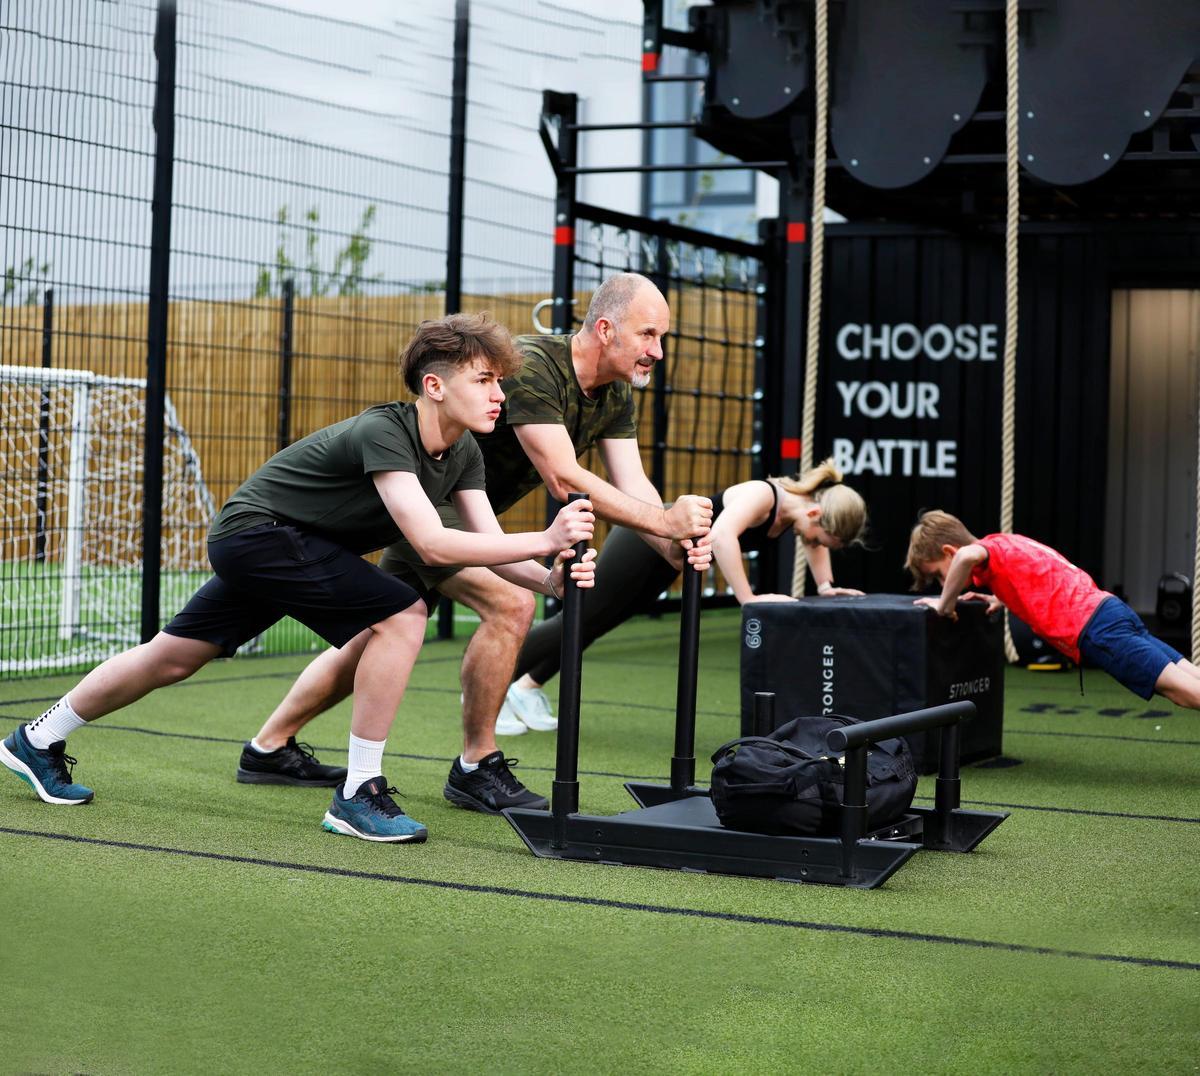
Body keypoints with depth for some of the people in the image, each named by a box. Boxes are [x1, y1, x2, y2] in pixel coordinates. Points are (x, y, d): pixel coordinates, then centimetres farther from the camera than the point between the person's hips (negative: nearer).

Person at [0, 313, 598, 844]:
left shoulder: (463, 455, -2)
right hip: (258, 530, -9)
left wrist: (550, 577, -26)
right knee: (401, 615, -21)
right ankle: (358, 794, -14)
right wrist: (544, 540, -41)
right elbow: (430, 542, -37)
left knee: (174, 657, 18)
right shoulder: (383, 432, -29)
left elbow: (490, 544, -6)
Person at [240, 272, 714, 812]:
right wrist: (664, 521, -39)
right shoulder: (531, 367, -30)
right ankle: (476, 768, -8)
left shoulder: (617, 394, -2)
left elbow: (633, 488, -8)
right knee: (509, 604, -23)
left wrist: (675, 546, -27)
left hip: (467, 507, 9)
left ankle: (267, 748, 27)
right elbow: (564, 480, -36)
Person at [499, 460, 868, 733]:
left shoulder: (801, 501, -7)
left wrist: (825, 586, 4)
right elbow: (721, 535, -50)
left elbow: (812, 542, 16)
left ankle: (526, 688, 32)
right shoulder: (762, 495, -32)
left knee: (593, 624, 18)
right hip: (645, 536, -8)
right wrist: (748, 599, -46)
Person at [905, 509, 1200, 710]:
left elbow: (968, 555, -27)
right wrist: (1000, 599, 26)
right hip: (1112, 610, 8)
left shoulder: (989, 547, -2)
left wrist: (945, 603, -11)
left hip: (1096, 631, -8)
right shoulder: (1007, 544, 24)